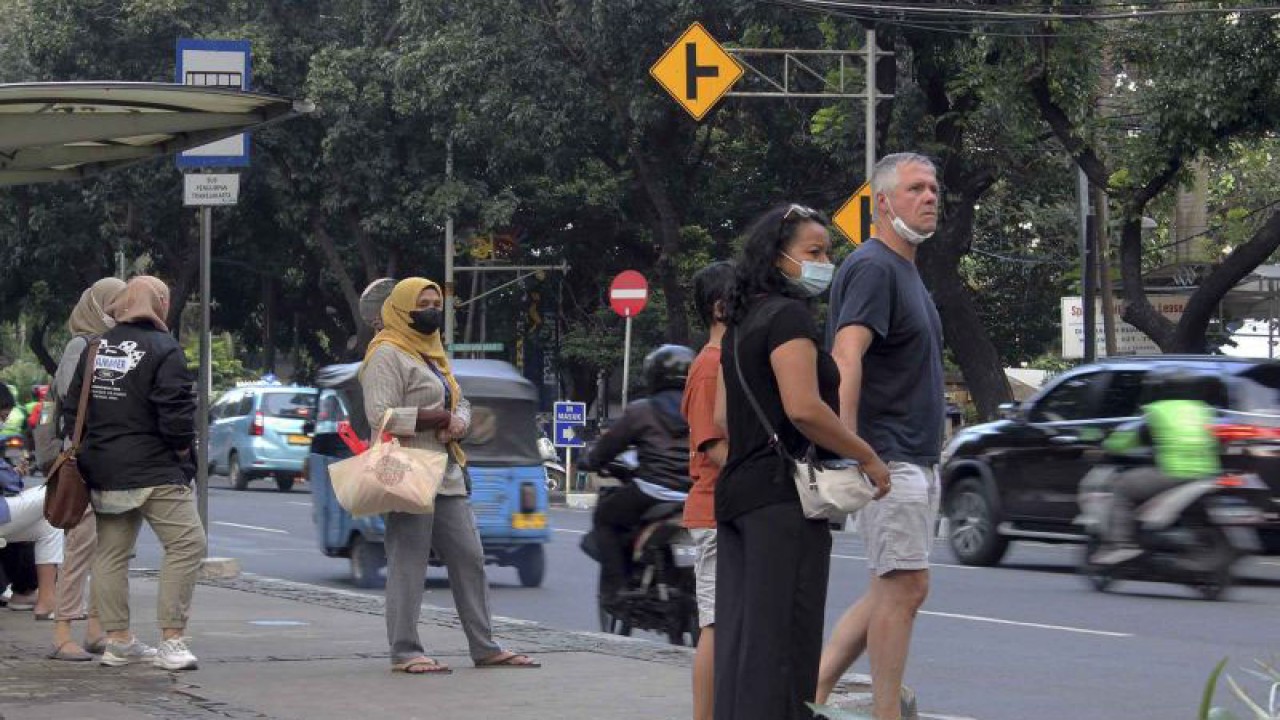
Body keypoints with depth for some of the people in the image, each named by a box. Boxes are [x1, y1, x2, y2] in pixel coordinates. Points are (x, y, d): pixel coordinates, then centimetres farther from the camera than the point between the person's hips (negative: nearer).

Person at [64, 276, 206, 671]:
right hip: (155, 472, -7)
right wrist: (183, 447, -1)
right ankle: (172, 641, -12)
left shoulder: (95, 347, 11)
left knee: (112, 553, 13)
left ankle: (118, 639, 16)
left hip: (103, 473, 7)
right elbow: (176, 410, -17)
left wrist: (91, 450, 17)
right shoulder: (163, 349, -10)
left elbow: (71, 407, 13)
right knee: (186, 544, -5)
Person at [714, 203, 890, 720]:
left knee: (738, 635, 9)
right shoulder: (789, 315, -11)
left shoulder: (742, 323, 18)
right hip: (783, 493, -9)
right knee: (782, 639, -9)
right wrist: (868, 458, -13)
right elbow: (803, 408, -22)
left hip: (737, 490, 9)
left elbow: (723, 417, 22)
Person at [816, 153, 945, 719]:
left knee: (892, 591, 9)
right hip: (886, 458, -10)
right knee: (904, 586, -9)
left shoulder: (905, 270, 20)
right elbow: (845, 360, -24)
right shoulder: (873, 266, -12)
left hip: (915, 459, 10)